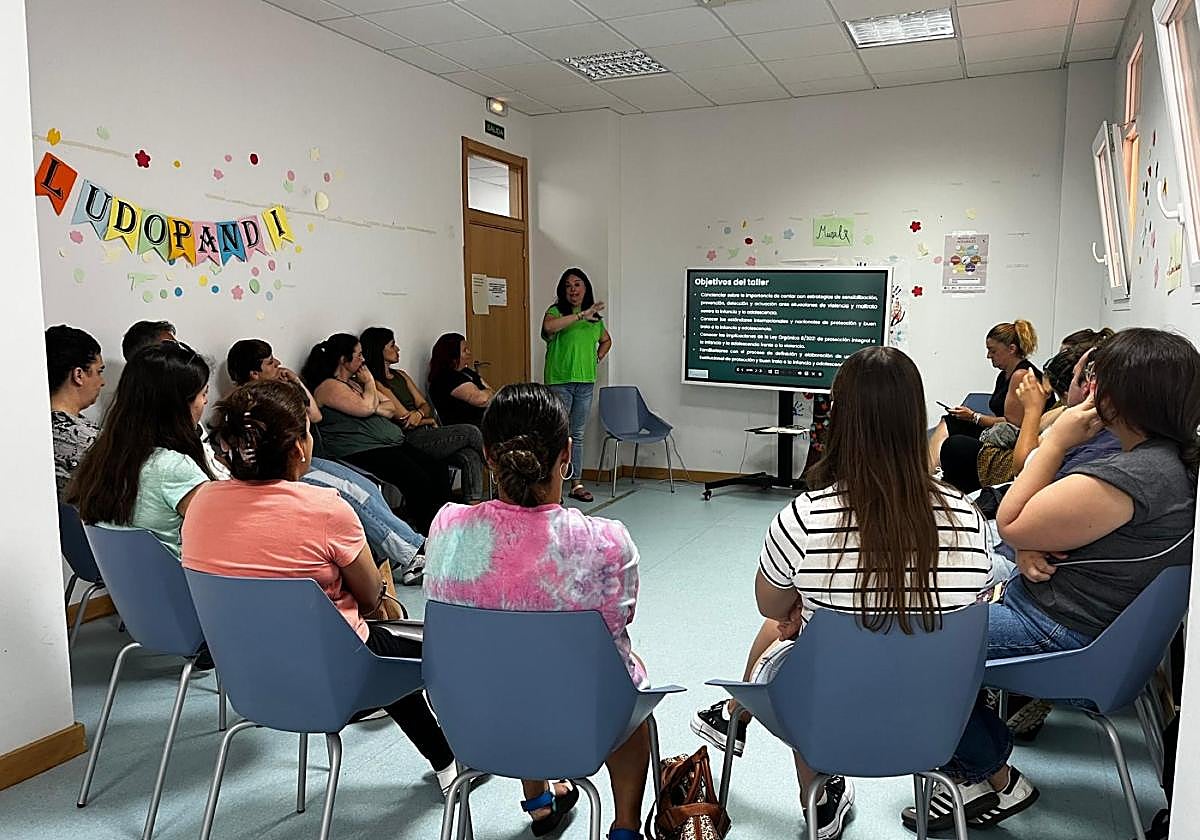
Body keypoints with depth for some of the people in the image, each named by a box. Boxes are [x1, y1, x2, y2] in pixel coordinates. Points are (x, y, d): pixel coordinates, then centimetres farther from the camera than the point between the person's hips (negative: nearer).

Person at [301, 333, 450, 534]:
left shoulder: (356, 381, 23)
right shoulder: (328, 386, -4)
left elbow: (391, 408, 21)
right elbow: (366, 407, -18)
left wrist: (374, 407, -2)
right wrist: (370, 382, 2)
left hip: (392, 442, 9)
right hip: (361, 451, -9)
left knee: (439, 471, -10)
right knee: (418, 480, -27)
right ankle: (425, 535, -18)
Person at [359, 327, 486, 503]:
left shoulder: (400, 375, 20)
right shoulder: (375, 383, -7)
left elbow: (425, 405, 14)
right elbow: (404, 419, -11)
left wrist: (420, 413, -10)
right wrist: (431, 421, 5)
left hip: (427, 432, 8)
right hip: (412, 440, -8)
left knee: (471, 456, -17)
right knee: (470, 432, -16)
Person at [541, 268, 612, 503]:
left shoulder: (595, 317, 14)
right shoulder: (556, 311, -3)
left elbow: (606, 340, 31)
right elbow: (548, 327, -27)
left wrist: (598, 358, 12)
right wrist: (581, 315, -27)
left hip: (586, 382, 5)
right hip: (559, 381, -5)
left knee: (578, 435, 11)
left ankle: (577, 483, 16)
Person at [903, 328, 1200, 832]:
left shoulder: (1134, 476, -29)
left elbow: (1010, 524, -20)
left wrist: (1056, 442, -15)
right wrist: (1030, 547, -10)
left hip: (1062, 635, -11)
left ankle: (995, 779, 11)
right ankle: (978, 769, 14)